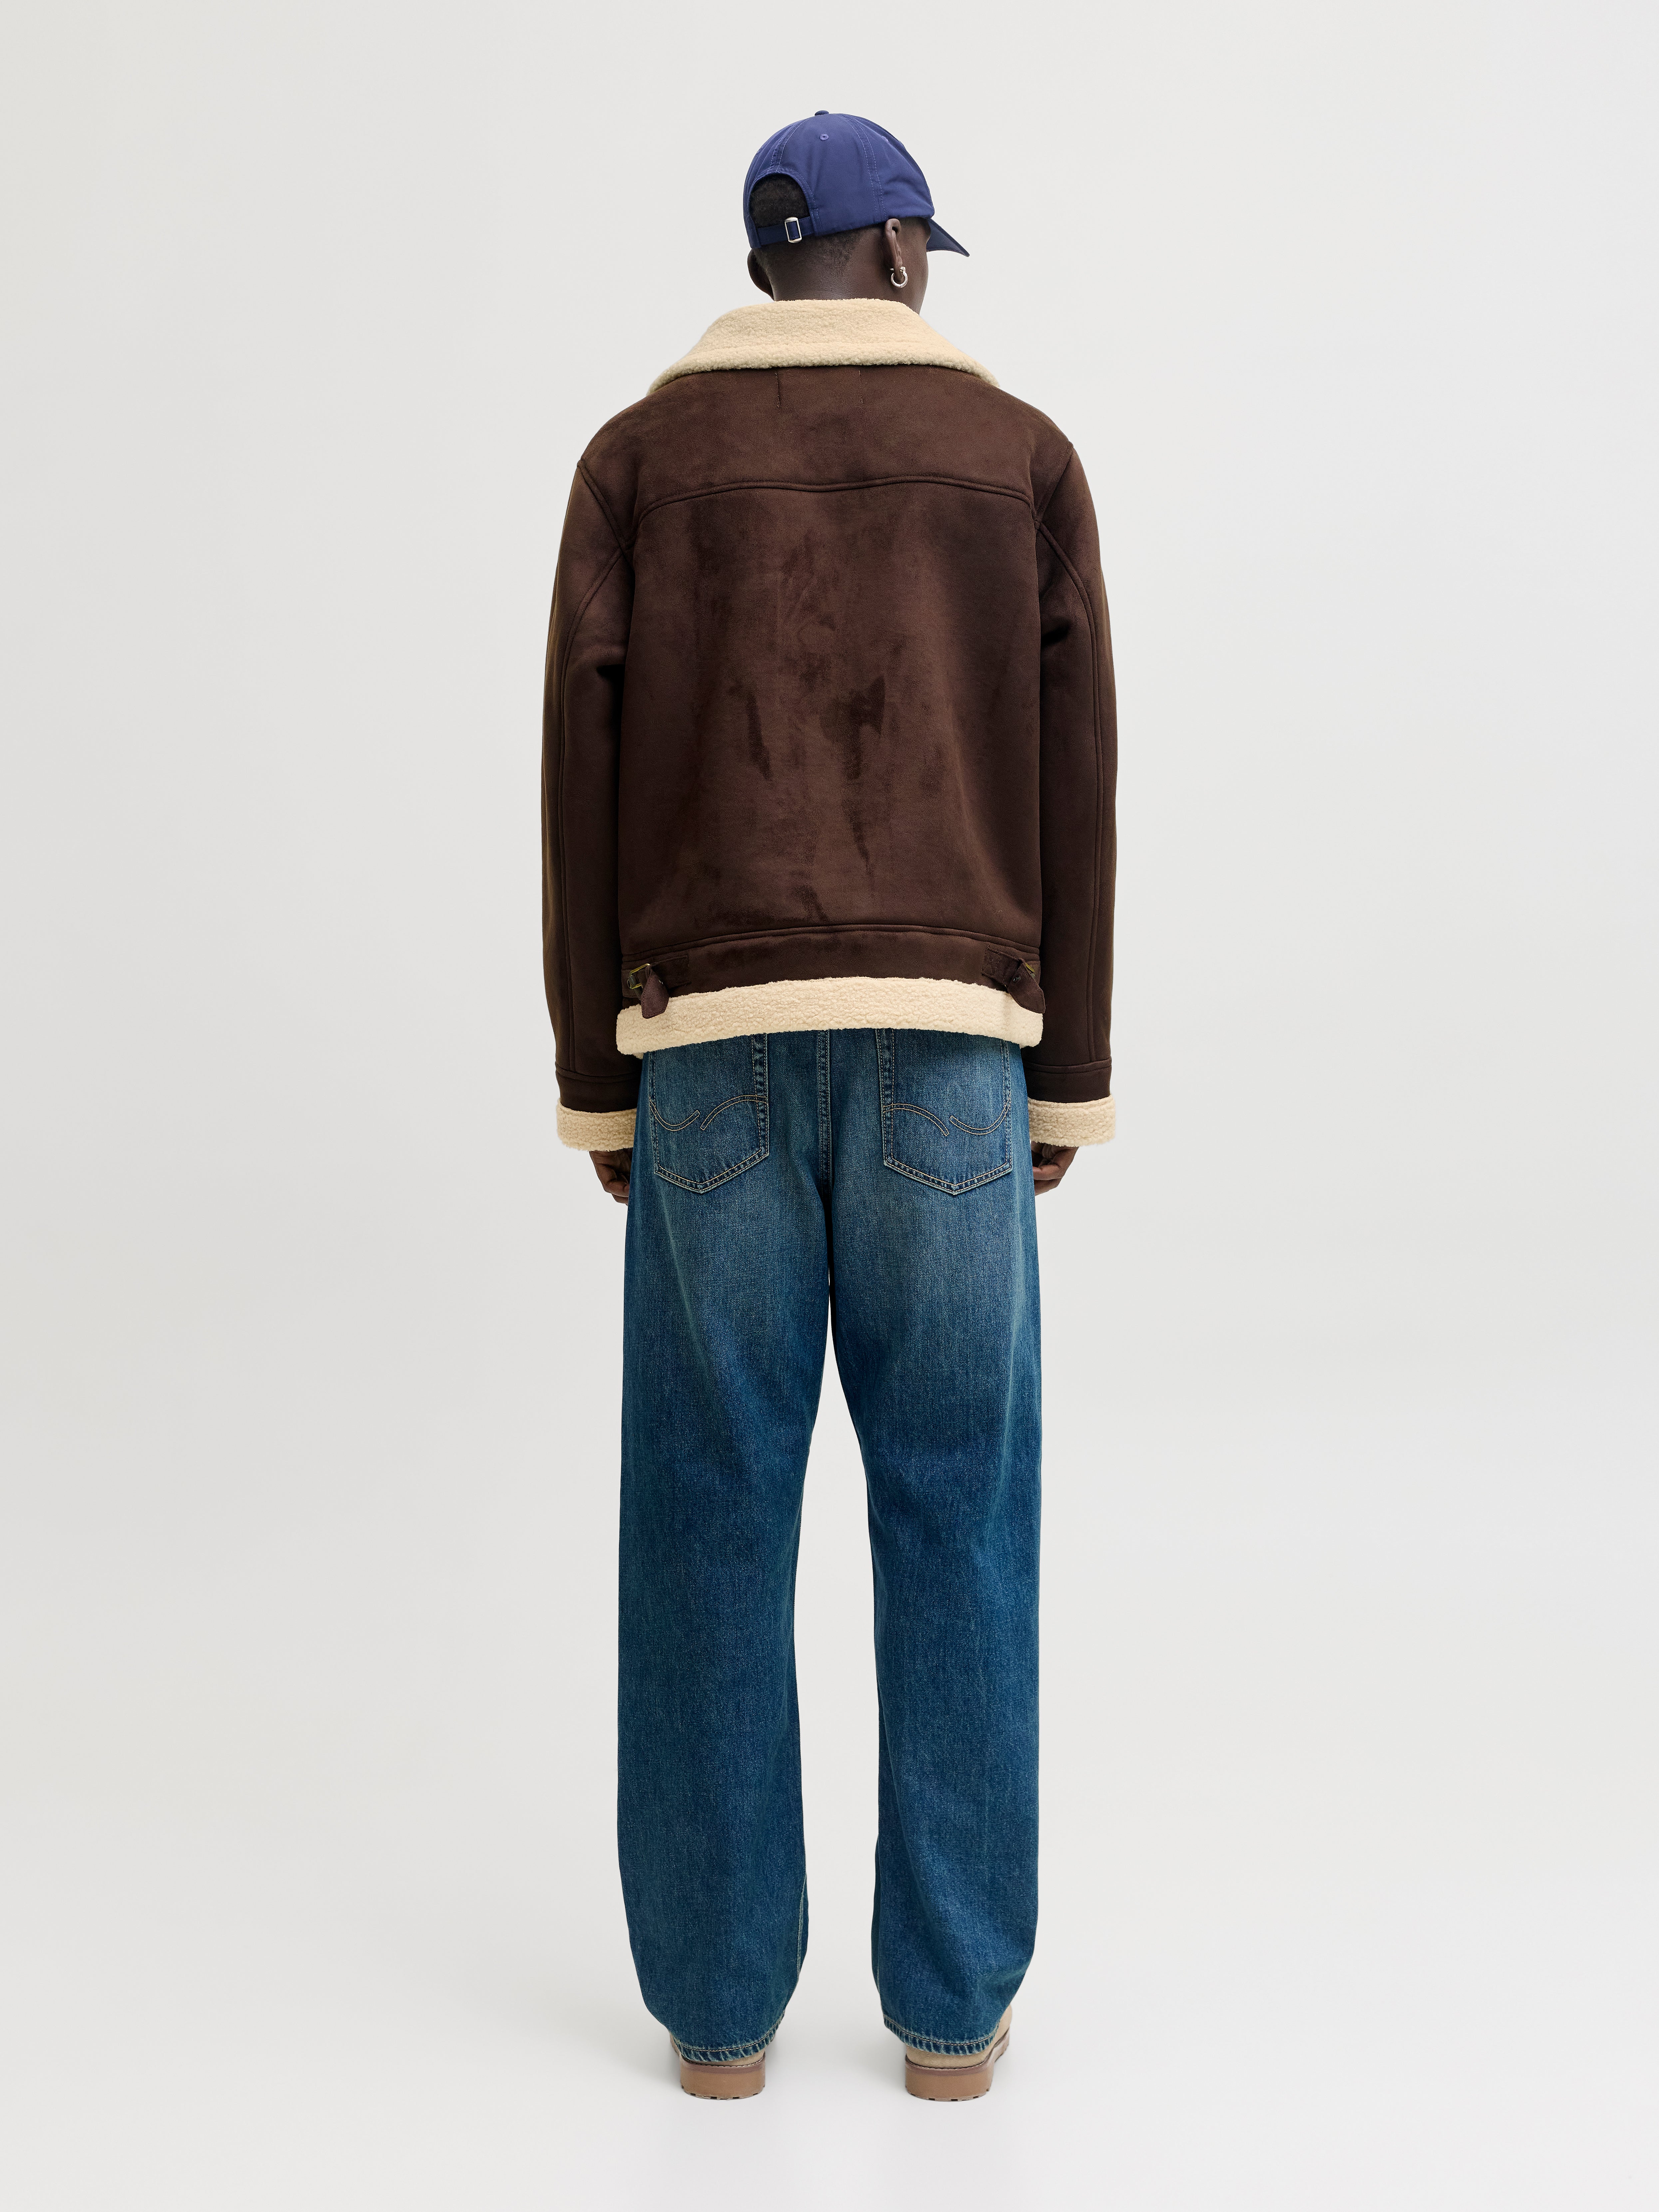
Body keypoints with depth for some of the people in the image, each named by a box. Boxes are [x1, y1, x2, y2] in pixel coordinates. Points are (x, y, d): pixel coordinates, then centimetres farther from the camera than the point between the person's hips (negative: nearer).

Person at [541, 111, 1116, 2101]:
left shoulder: (637, 459, 8)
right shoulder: (1019, 454, 8)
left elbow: (587, 790, 1)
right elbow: (1070, 791, 3)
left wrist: (598, 1090, 6)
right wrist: (1065, 1084, 8)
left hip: (713, 1036, 0)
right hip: (942, 1042, 0)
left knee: (714, 1519, 7)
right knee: (955, 1513, 7)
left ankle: (721, 1993, 13)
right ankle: (949, 2000, 12)